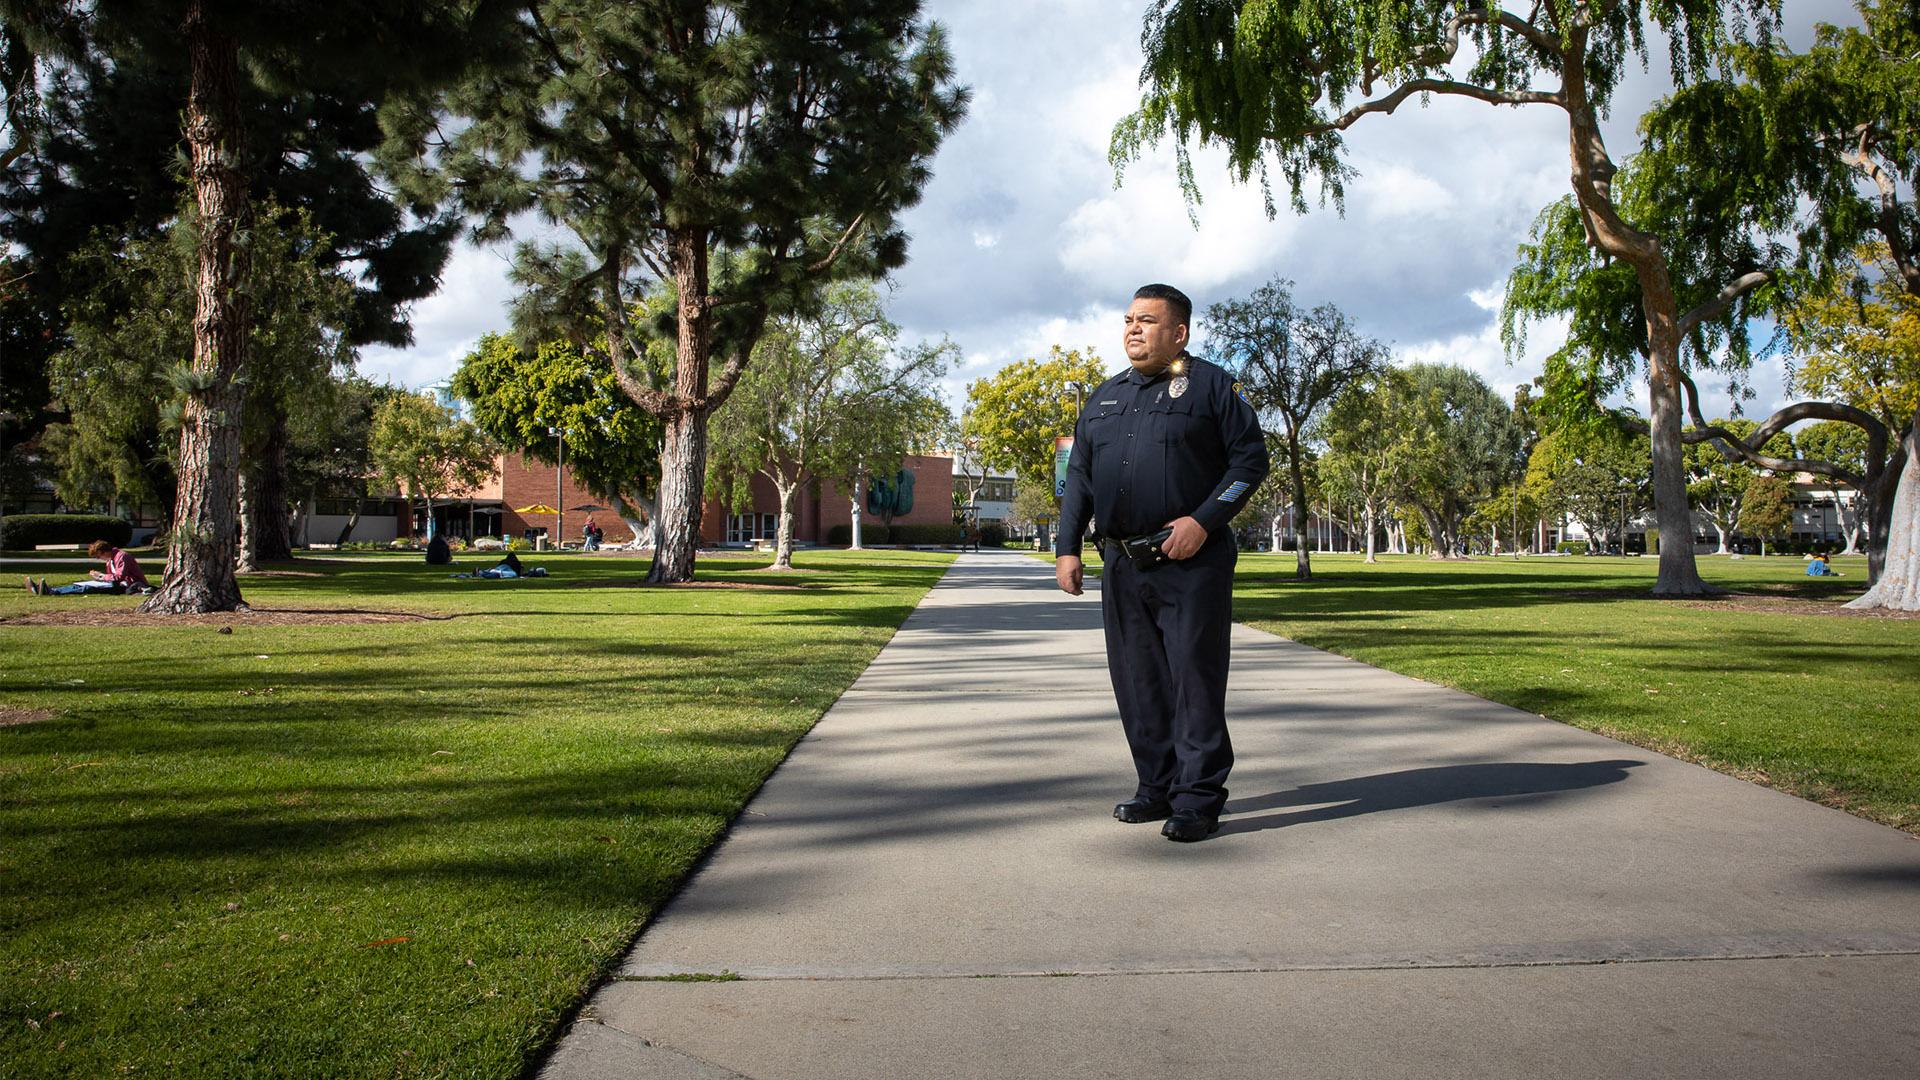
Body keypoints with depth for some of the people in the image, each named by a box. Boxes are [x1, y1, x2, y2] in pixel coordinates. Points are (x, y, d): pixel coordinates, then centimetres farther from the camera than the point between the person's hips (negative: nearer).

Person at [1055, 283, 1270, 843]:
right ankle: (1158, 788, 20)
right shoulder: (1105, 397, 18)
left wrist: (1203, 521, -15)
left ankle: (1198, 800, 4)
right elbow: (1079, 476, 18)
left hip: (1192, 563, -6)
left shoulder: (1212, 385, 2)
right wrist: (1067, 548, 9)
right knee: (1137, 682, 9)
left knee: (1195, 680, -4)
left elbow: (1250, 460, -4)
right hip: (1121, 564, 6)